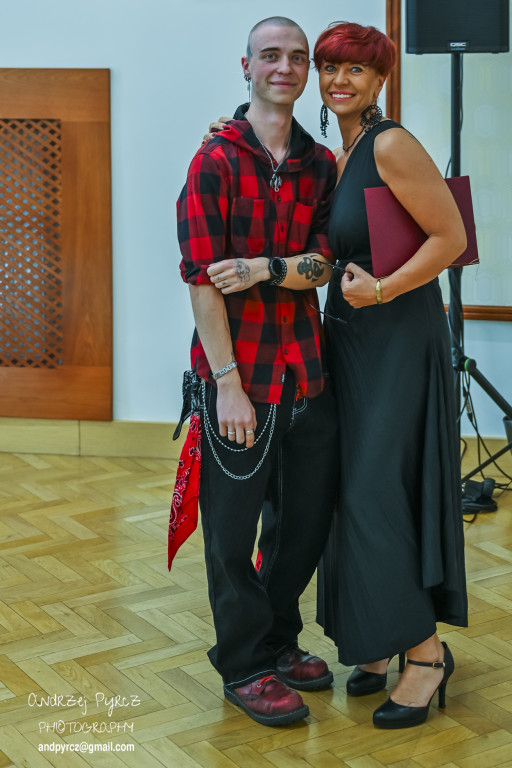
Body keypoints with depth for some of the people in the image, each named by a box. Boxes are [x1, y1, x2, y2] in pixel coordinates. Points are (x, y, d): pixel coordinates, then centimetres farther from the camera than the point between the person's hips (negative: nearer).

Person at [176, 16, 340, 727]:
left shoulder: (322, 165, 11)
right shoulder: (216, 161, -5)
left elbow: (322, 262, 2)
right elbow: (201, 279, -11)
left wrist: (264, 269, -19)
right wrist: (227, 381, -15)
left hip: (308, 371, 5)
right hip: (238, 377, -5)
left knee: (309, 520, 14)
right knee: (233, 529, 4)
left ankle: (280, 641, 35)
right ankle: (246, 667, 21)